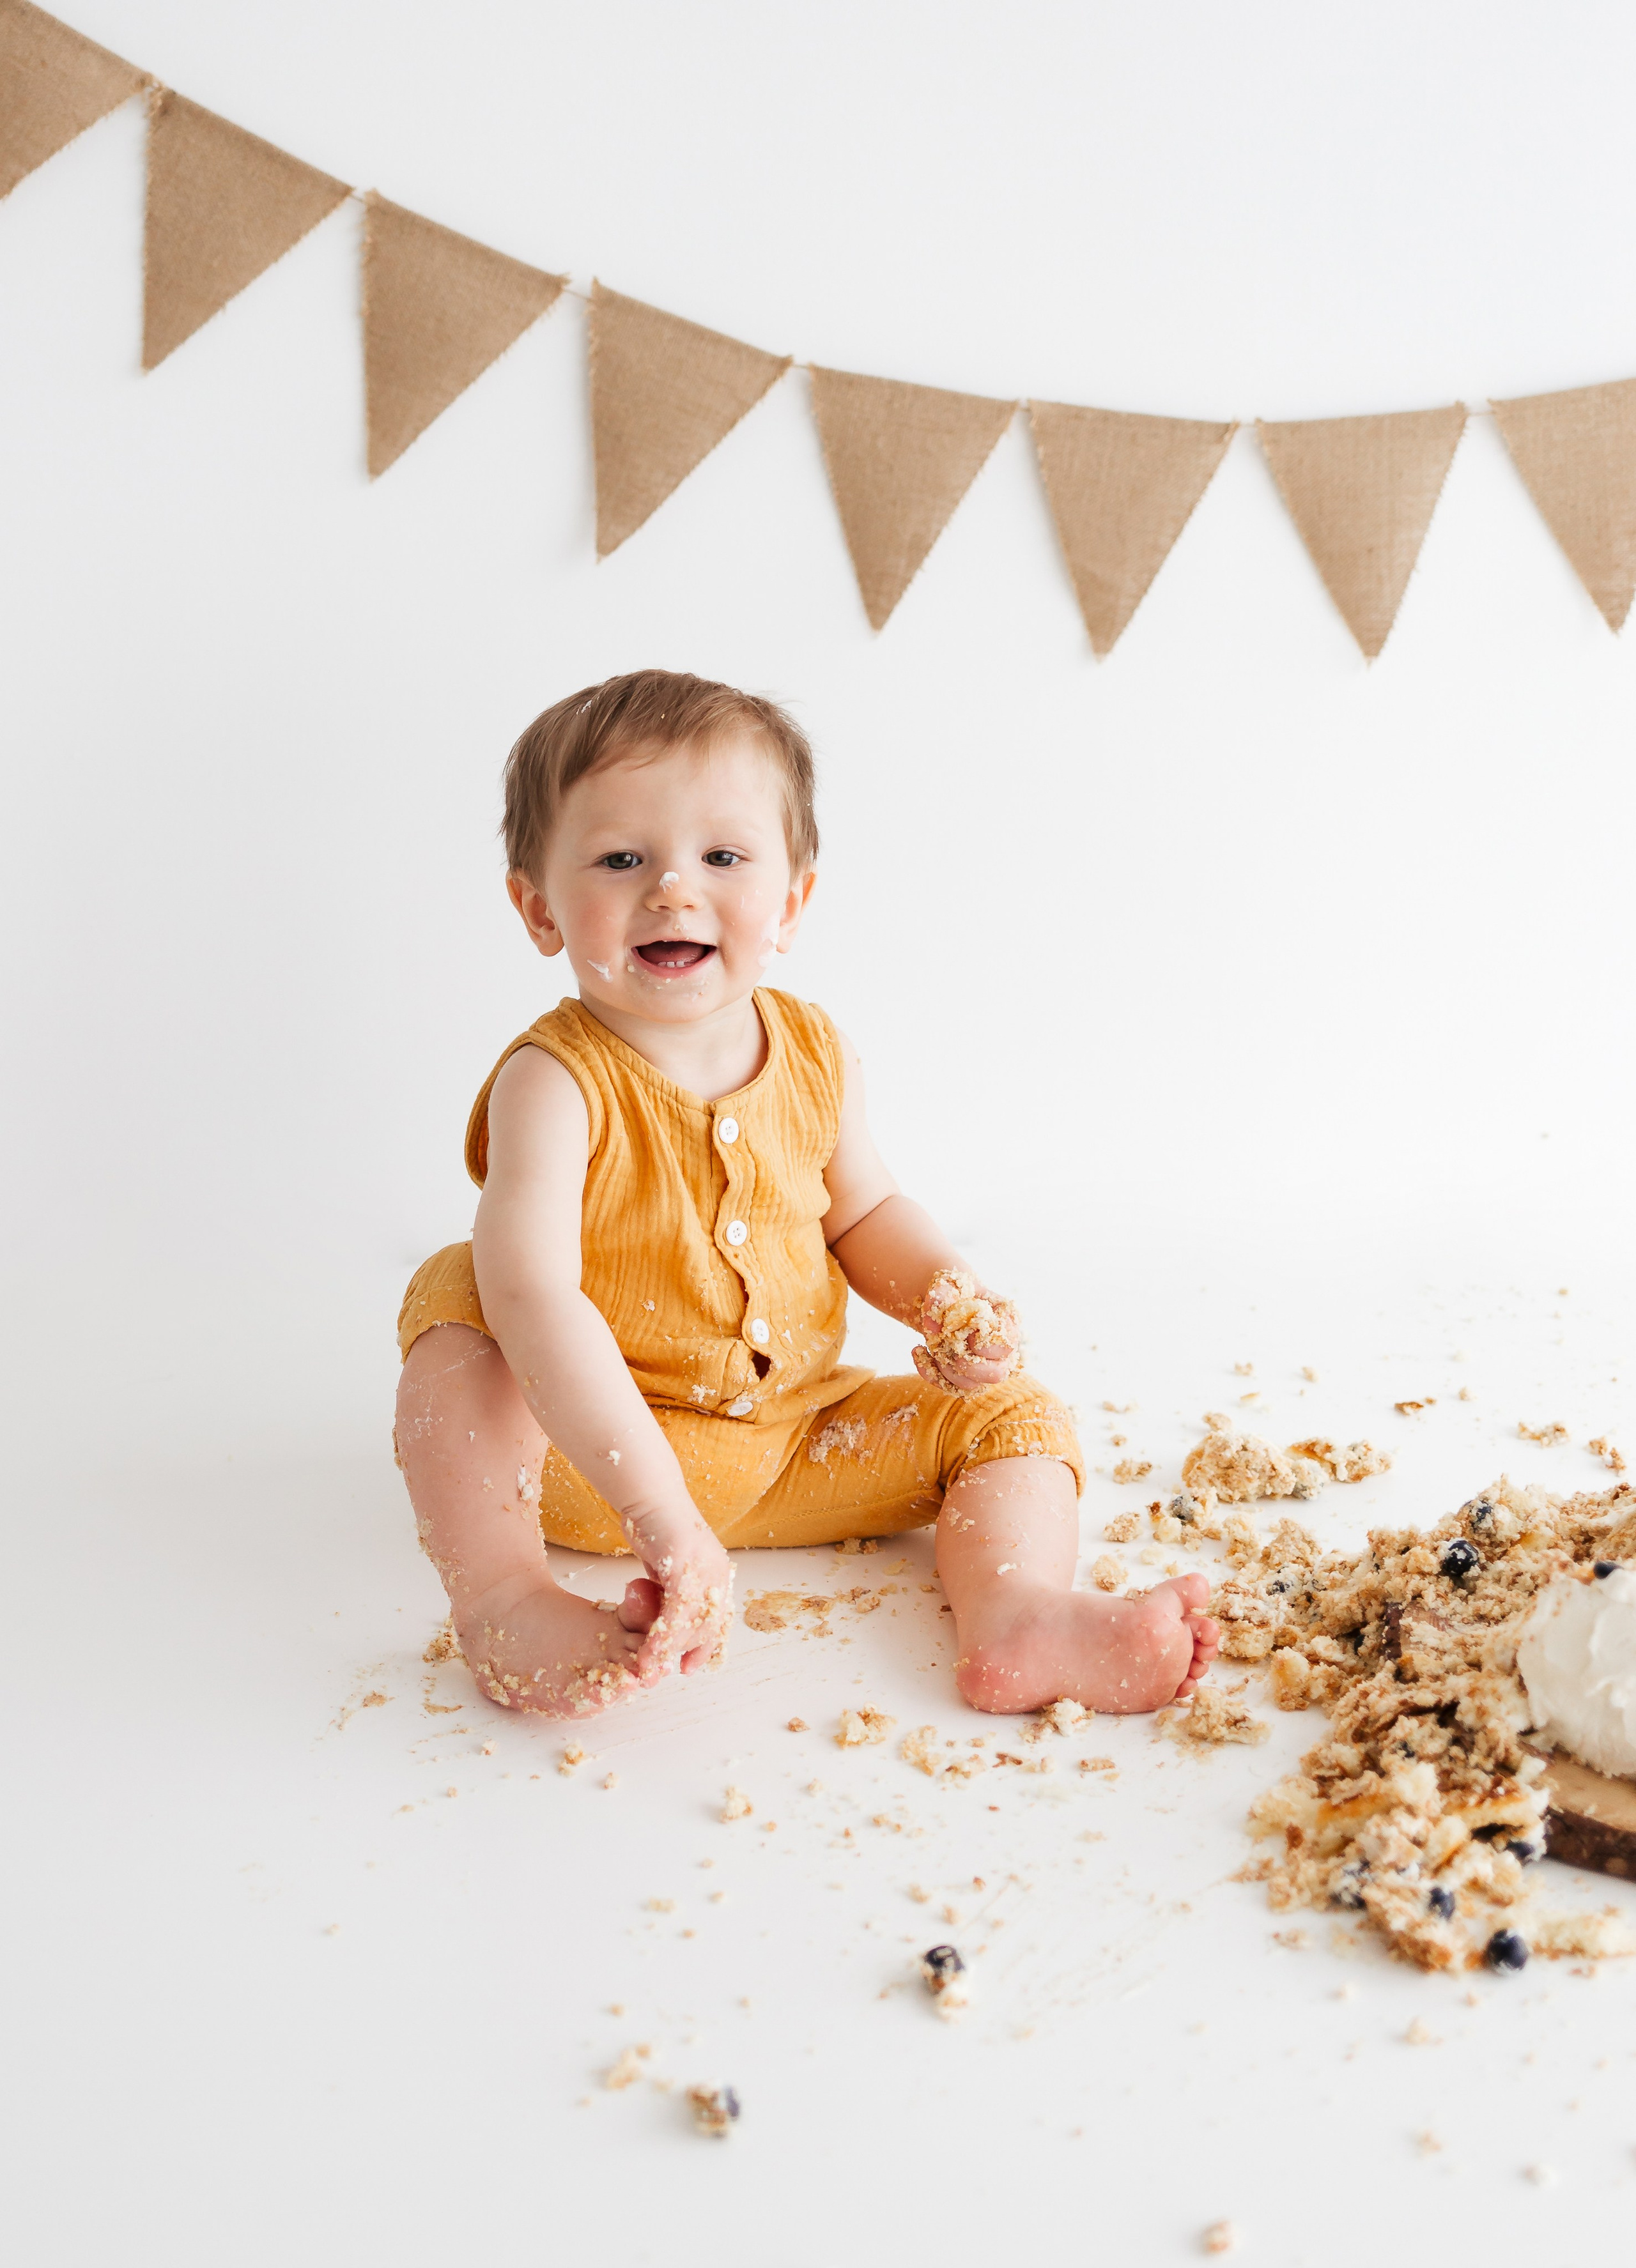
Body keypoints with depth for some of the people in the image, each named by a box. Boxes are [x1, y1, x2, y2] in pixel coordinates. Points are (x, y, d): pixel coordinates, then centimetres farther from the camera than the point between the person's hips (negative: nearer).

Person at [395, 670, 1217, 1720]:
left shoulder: (815, 1056, -5)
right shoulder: (556, 1083, -23)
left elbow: (864, 1210, 13)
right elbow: (533, 1292, -37)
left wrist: (947, 1294, -9)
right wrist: (655, 1508, -46)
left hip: (802, 1444, 5)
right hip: (596, 1448, -4)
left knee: (1012, 1411, -4)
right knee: (459, 1299, -28)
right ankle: (502, 1594, -31)